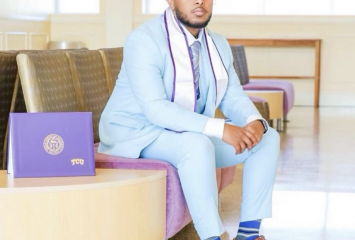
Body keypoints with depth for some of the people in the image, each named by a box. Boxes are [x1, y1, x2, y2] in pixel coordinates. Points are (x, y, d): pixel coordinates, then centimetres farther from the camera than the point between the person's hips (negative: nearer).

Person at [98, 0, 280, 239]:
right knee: (197, 145, -37)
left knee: (268, 137, -3)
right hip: (138, 136, -8)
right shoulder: (144, 40, -21)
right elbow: (155, 109, -30)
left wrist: (255, 122, -22)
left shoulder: (218, 44, 3)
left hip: (192, 134, 8)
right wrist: (220, 129, -36)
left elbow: (234, 97, 3)